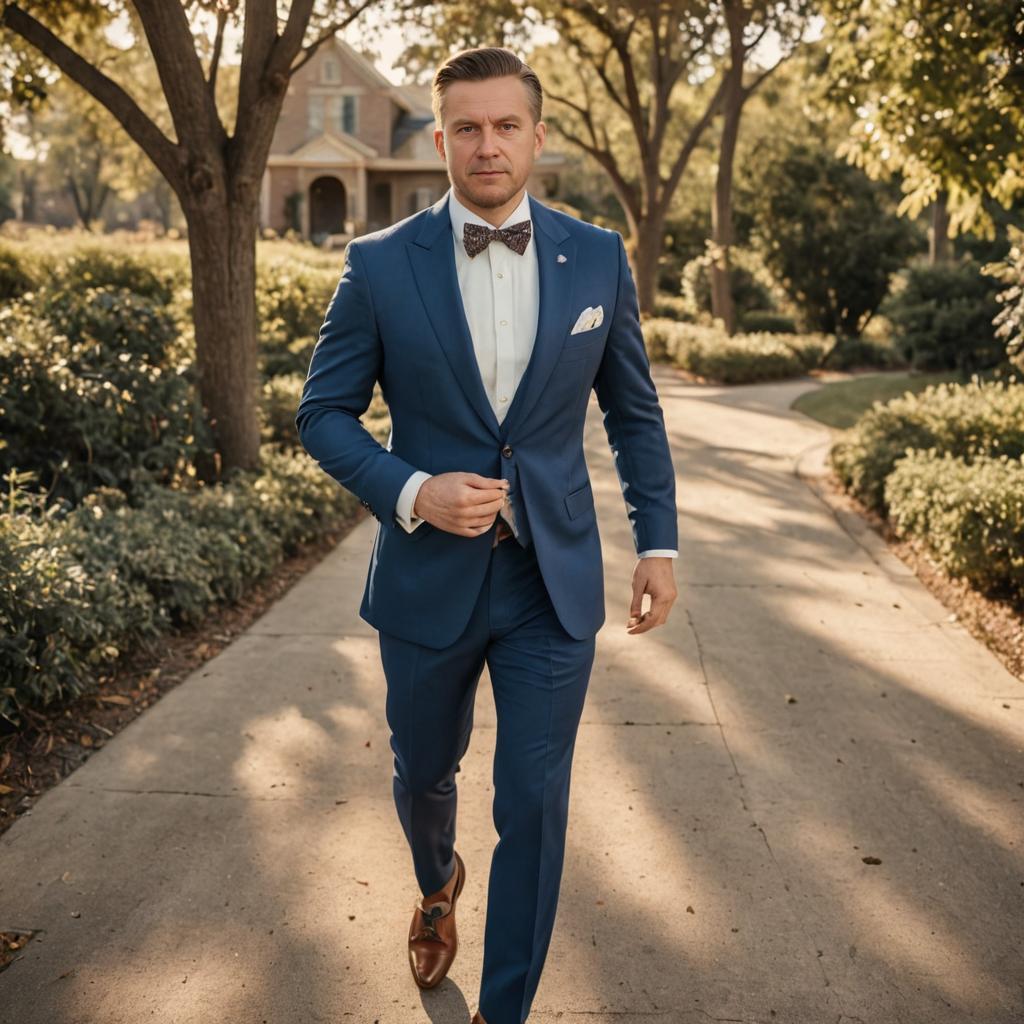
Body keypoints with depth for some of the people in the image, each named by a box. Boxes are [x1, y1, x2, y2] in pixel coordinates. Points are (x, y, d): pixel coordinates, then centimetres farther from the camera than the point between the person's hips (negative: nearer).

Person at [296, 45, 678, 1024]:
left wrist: (657, 541, 5)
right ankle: (436, 884, 56)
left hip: (554, 583, 0)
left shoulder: (597, 258, -1)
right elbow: (323, 412, -2)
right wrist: (412, 492, -18)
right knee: (423, 774, 21)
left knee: (534, 805, 3)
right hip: (427, 576, 0)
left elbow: (634, 411, 9)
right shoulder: (379, 264, -6)